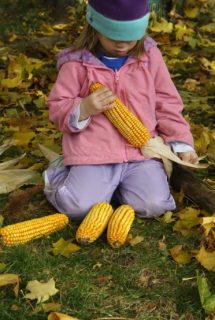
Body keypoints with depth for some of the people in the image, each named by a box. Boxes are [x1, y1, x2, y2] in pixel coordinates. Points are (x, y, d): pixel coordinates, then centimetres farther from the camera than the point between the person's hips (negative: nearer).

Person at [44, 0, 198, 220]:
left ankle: (112, 184, 13)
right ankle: (61, 176, 13)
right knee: (79, 207, -21)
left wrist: (181, 142, 4)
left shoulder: (150, 55, 4)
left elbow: (167, 102, 10)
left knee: (154, 205, -16)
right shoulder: (77, 63, -4)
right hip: (93, 153, -2)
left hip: (142, 151, 3)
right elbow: (57, 108, 1)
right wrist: (83, 109, -20)